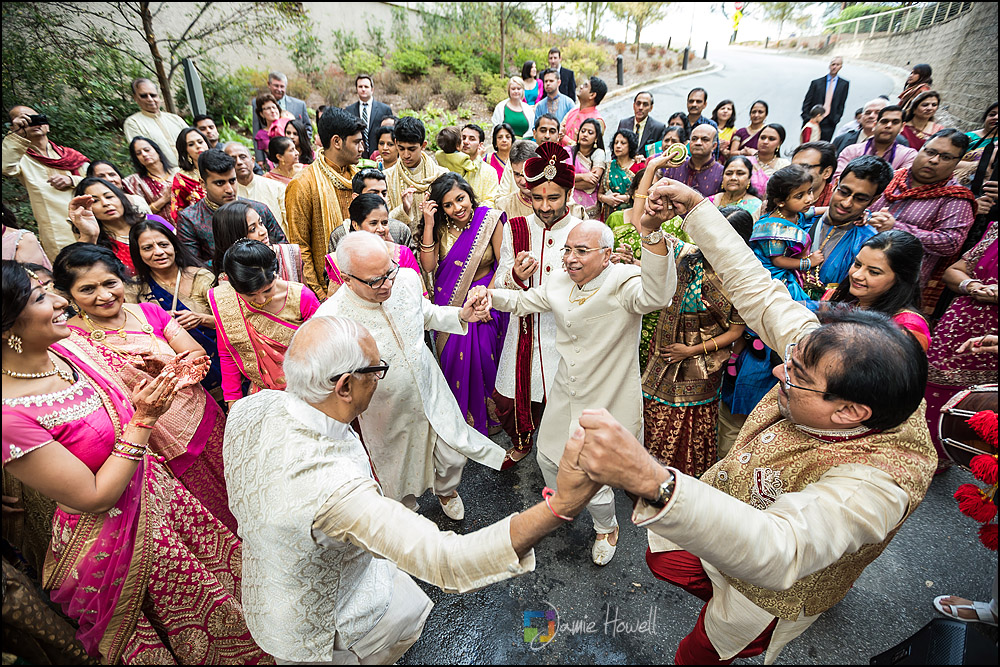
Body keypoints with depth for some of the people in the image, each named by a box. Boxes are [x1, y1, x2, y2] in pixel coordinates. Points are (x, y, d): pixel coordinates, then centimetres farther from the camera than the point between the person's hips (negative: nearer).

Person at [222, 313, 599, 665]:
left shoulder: (250, 407, -23)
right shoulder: (334, 490, -47)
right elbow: (447, 563, -49)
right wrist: (561, 505, -57)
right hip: (319, 626, -6)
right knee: (408, 611, 24)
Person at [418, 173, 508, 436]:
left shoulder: (491, 219, -11)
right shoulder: (441, 226, -2)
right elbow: (428, 266, -13)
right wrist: (429, 224, -19)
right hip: (449, 301, 3)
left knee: (483, 359, 6)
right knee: (453, 359, 11)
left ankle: (488, 416, 33)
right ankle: (458, 417, 36)